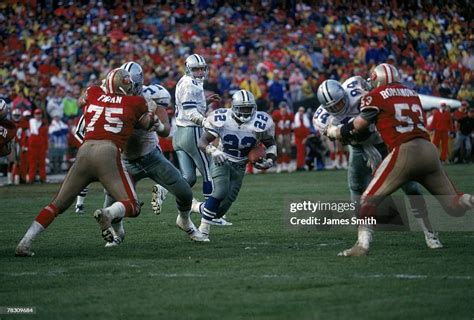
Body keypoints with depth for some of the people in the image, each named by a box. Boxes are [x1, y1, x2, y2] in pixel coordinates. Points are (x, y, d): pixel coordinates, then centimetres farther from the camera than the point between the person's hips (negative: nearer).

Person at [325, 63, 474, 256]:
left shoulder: (375, 96, 5)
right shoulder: (412, 94, 23)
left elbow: (356, 130, 10)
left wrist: (331, 131, 27)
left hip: (405, 152, -5)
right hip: (429, 151, 5)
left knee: (369, 199, 5)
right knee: (453, 204, 13)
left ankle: (363, 244, -12)